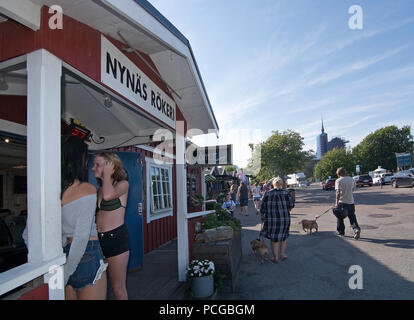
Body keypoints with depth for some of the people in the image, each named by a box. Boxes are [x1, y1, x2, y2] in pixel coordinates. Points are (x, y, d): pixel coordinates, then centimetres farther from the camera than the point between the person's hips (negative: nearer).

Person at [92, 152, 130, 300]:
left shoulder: (122, 184, -3)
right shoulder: (99, 189, 13)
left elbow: (108, 195, -25)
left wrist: (107, 173, -14)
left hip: (116, 238, -6)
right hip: (97, 239, 6)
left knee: (118, 287, 4)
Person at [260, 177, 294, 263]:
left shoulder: (267, 193, -5)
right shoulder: (286, 193, -4)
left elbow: (263, 207, -2)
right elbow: (291, 205, 1)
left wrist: (262, 216, 13)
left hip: (271, 219, -1)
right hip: (285, 218, 1)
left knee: (274, 238, 11)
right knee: (283, 235, 23)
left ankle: (275, 257, 19)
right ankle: (282, 254, 28)